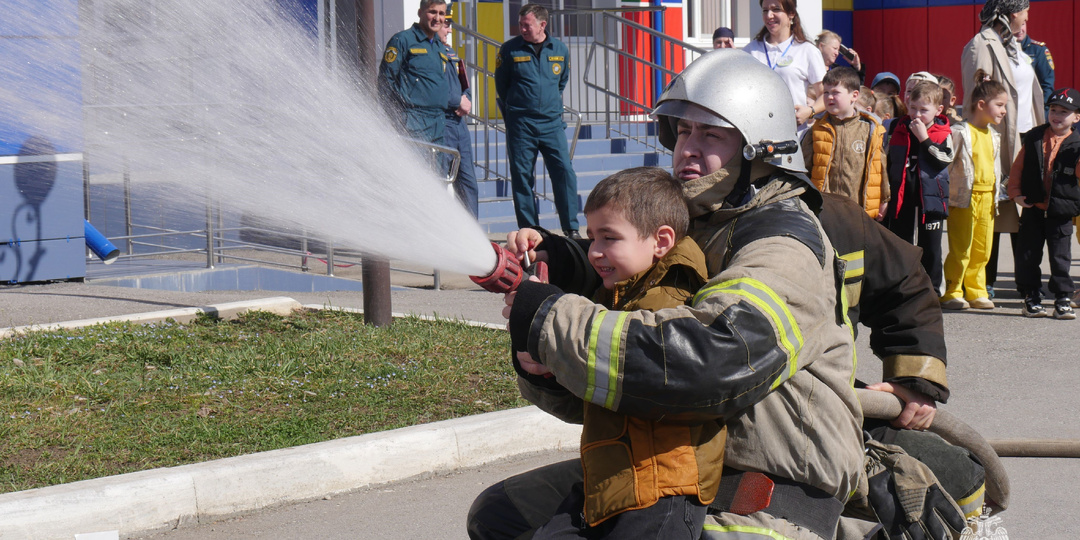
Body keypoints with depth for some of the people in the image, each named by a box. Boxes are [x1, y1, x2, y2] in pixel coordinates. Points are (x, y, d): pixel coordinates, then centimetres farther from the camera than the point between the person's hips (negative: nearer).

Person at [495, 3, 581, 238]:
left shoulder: (560, 50, 5)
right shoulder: (510, 50, -1)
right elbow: (501, 86, 9)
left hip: (552, 124, 1)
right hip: (520, 125, -1)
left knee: (564, 172, -6)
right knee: (522, 177, 0)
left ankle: (571, 228, 1)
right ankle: (529, 230, 8)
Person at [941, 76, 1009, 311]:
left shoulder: (993, 136, 13)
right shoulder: (961, 132, -9)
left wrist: (997, 195, 18)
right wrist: (945, 194, -13)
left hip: (987, 197, 7)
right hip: (964, 198, -7)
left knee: (982, 250, 10)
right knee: (960, 249, -5)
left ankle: (976, 292, 19)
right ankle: (952, 292, 3)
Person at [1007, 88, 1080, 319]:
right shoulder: (1034, 138, 4)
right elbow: (1019, 166, 7)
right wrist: (1016, 192, -1)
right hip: (1033, 207, 2)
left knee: (1060, 256, 2)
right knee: (1029, 255, 6)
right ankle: (1032, 297, 17)